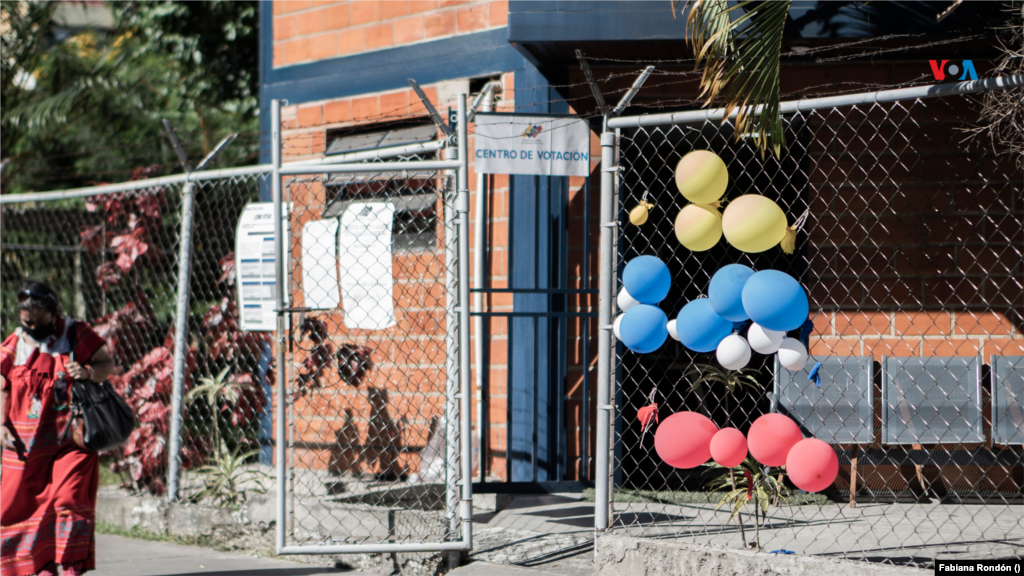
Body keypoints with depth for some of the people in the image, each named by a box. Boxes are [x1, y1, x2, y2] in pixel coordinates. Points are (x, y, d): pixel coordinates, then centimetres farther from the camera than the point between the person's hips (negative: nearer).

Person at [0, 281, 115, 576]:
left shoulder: (75, 335, 1)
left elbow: (108, 364, 5)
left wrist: (88, 372, -17)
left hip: (70, 437, -3)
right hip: (26, 443, 3)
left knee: (69, 497, -15)